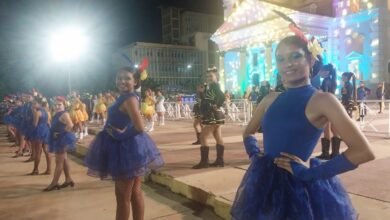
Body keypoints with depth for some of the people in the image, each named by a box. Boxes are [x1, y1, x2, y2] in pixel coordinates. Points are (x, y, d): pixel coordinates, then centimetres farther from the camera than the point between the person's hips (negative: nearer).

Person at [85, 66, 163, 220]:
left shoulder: (129, 99, -19)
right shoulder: (125, 97, 10)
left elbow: (139, 127, -28)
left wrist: (122, 133, -14)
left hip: (127, 149, -10)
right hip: (129, 148, 10)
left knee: (122, 196, 5)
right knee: (135, 192, 17)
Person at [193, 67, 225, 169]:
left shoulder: (215, 86, -14)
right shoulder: (211, 87, 16)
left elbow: (222, 96, -30)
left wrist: (216, 106, -21)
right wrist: (201, 91, 4)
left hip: (213, 116, -10)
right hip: (214, 116, 10)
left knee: (203, 137, -7)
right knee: (218, 138, 11)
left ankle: (204, 161, -5)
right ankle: (220, 160, 17)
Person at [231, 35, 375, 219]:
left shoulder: (322, 100, -11)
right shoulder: (270, 99, 4)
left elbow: (363, 151, -18)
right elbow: (248, 133, 19)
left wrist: (310, 172, -17)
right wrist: (255, 155, 1)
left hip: (300, 189, -5)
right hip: (265, 185, 5)